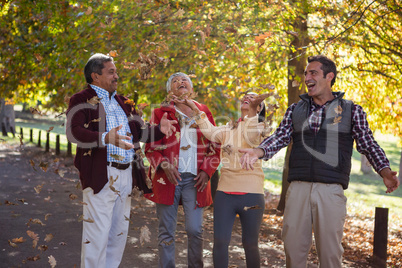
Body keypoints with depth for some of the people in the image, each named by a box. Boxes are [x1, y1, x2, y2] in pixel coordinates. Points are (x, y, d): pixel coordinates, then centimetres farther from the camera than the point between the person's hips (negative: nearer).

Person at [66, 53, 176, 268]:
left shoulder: (122, 102, 20)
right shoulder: (82, 100, -4)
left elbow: (137, 132, 19)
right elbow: (74, 131, -20)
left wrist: (159, 129, -1)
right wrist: (105, 138, -35)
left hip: (126, 176, 8)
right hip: (100, 176, -7)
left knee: (119, 233, 15)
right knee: (97, 234, -5)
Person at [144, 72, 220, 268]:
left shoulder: (203, 112, 12)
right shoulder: (160, 113, 7)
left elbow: (215, 145, 15)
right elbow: (150, 147, 5)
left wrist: (207, 170, 1)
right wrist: (164, 165, -12)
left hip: (194, 179, 1)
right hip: (168, 179, -1)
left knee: (195, 230, -2)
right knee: (166, 231, 3)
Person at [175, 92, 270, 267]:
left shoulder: (258, 127, 3)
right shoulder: (229, 128, 16)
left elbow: (250, 136, -21)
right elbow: (211, 132, -3)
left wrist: (253, 109, -32)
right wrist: (195, 109, -8)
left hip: (250, 193, -3)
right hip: (225, 192, 4)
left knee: (250, 244, 6)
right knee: (220, 241, -1)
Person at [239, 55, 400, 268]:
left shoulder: (352, 111, 8)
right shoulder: (295, 110, 15)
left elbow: (368, 145, 4)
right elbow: (280, 137, 6)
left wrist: (385, 171, -13)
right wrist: (258, 152, -14)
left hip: (331, 191, -2)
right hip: (298, 187, 2)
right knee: (293, 248, 5)